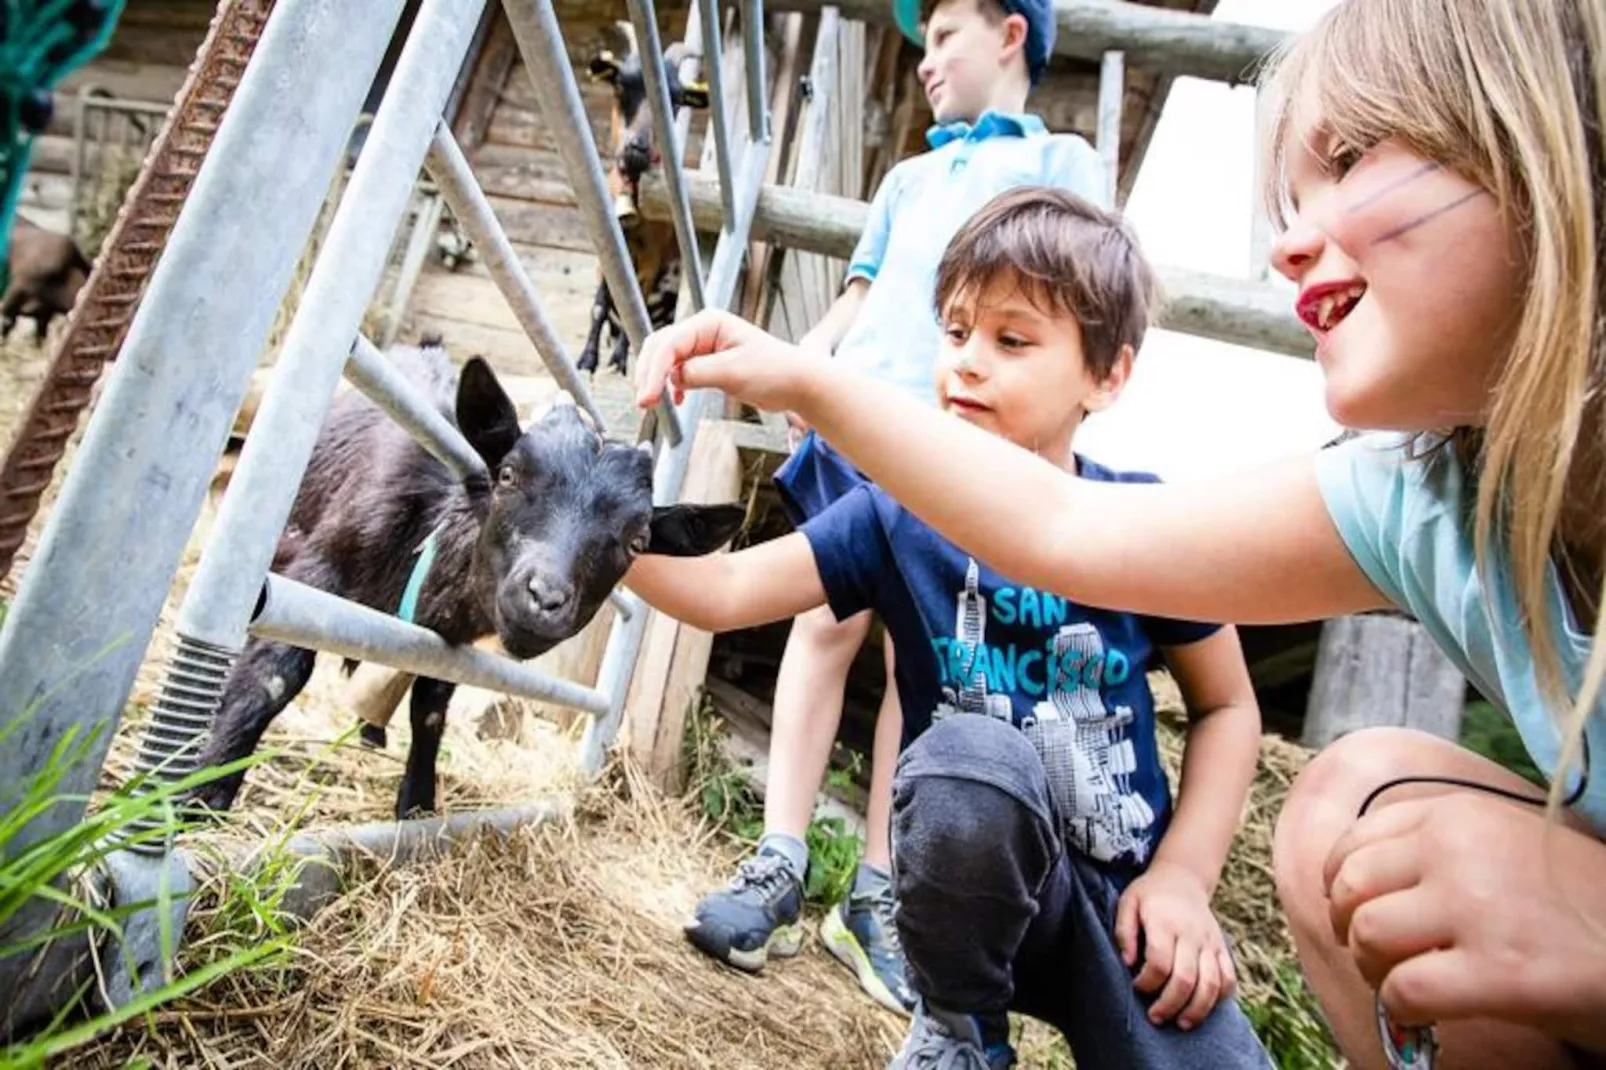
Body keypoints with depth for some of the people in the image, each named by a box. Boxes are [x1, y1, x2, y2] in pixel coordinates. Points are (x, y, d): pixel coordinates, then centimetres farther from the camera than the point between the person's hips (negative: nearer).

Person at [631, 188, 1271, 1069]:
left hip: (1120, 888, 0)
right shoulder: (896, 515, -7)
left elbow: (1227, 708, 2)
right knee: (968, 758, -34)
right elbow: (726, 592, -13)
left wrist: (1182, 874, -7)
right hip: (974, 888, 0)